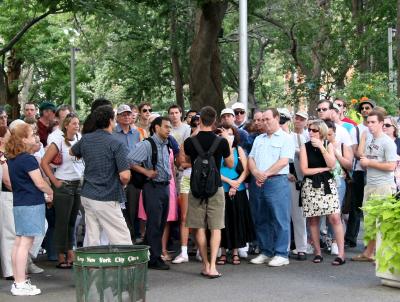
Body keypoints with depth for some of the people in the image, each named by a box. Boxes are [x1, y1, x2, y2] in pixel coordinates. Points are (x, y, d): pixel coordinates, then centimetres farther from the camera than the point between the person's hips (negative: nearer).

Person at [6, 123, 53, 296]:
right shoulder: (28, 159, -16)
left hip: (19, 203, 9)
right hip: (31, 204, -9)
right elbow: (40, 183, -15)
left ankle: (18, 281, 17)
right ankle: (21, 285, -5)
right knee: (25, 243, -7)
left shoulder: (12, 159, 10)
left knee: (19, 242, 11)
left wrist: (42, 196, 20)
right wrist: (50, 193, 4)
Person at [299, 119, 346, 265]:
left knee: (335, 217, -10)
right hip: (311, 186, 0)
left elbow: (332, 164, -10)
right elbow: (304, 170, -5)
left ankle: (341, 253, -8)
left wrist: (321, 147, -14)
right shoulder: (305, 147, 2)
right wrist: (324, 168, -6)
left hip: (327, 184, 0)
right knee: (313, 220, 3)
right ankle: (317, 252, 14)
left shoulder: (328, 145, 5)